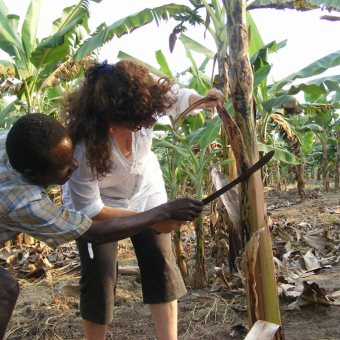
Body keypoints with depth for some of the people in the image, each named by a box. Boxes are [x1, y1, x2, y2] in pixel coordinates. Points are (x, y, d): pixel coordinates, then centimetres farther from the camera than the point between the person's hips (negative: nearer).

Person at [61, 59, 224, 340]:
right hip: (96, 203, -4)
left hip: (145, 190, 4)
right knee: (99, 274, -6)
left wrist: (200, 100, -26)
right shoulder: (82, 145, -39)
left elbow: (174, 95, -4)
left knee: (162, 262, 1)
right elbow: (89, 209, -26)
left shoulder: (146, 98, -29)